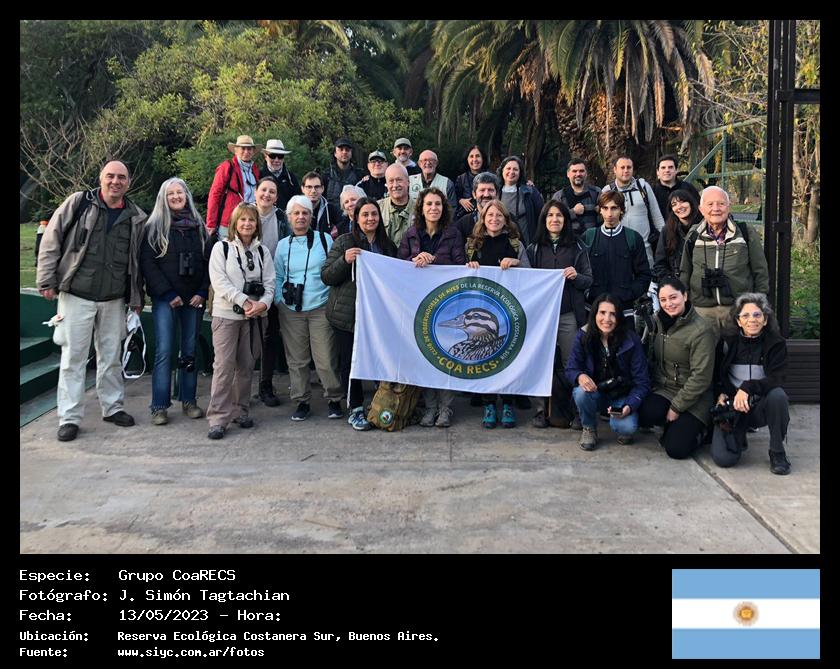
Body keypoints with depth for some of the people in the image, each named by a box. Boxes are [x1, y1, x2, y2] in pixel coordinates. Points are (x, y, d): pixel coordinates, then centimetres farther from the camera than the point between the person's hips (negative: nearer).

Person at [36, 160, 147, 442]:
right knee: (73, 357, 1)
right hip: (77, 296, -3)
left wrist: (137, 297, 12)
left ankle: (112, 407, 27)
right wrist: (47, 281, -6)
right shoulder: (78, 203, -3)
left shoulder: (136, 217, 6)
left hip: (114, 300, 3)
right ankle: (69, 417, 8)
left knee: (111, 356, 13)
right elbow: (51, 241, -1)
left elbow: (138, 260, 13)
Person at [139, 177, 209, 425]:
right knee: (164, 351, -6)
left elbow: (208, 261, 10)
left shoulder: (198, 226, 11)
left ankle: (188, 400, 16)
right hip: (165, 299, -3)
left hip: (194, 299, 3)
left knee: (190, 350, 7)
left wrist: (202, 292, -3)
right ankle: (159, 406, 0)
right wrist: (167, 294, -11)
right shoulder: (155, 226, 2)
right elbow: (147, 262, -4)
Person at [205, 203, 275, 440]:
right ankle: (219, 418, -7)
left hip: (255, 316, 4)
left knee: (246, 365, 8)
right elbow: (220, 282, -8)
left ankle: (240, 410, 20)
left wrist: (263, 303, -14)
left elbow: (269, 282, 5)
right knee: (224, 365, -8)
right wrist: (244, 301, -16)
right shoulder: (221, 248, 1)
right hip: (226, 314, -3)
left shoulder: (262, 252, 11)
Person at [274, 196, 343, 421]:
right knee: (297, 359, 7)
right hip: (291, 311, 3)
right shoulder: (283, 246, 10)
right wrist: (279, 300, 3)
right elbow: (278, 277, 15)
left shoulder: (325, 240, 3)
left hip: (321, 308, -2)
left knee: (326, 358, -4)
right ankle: (302, 401, 19)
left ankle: (334, 399, 12)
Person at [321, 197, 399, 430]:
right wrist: (344, 260, -21)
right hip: (348, 313, -3)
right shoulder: (344, 242, -2)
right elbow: (326, 276, -6)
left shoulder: (387, 245, 12)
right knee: (350, 362, 2)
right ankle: (355, 409, 14)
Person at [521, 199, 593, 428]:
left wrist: (575, 276, -12)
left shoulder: (578, 248, 9)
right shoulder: (533, 248, 12)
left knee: (569, 363, -1)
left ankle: (563, 411, 10)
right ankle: (543, 409, 9)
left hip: (569, 314, -1)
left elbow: (589, 280, 7)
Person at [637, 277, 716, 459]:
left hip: (692, 398, -4)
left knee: (676, 449, -16)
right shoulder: (658, 321, 3)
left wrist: (676, 407, -15)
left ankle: (695, 427, 18)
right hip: (662, 389, 5)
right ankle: (672, 425, 7)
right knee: (645, 416, -28)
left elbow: (701, 376, -18)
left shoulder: (701, 331, -17)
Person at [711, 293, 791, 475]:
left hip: (761, 406, 0)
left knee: (778, 395, -35)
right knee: (723, 458, -20)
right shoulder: (727, 343, -1)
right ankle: (738, 435, 18)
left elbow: (775, 380, -16)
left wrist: (748, 388, -33)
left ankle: (777, 452, -14)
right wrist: (721, 394, -9)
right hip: (732, 406, 0)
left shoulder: (776, 344, -4)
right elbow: (716, 377, 11)